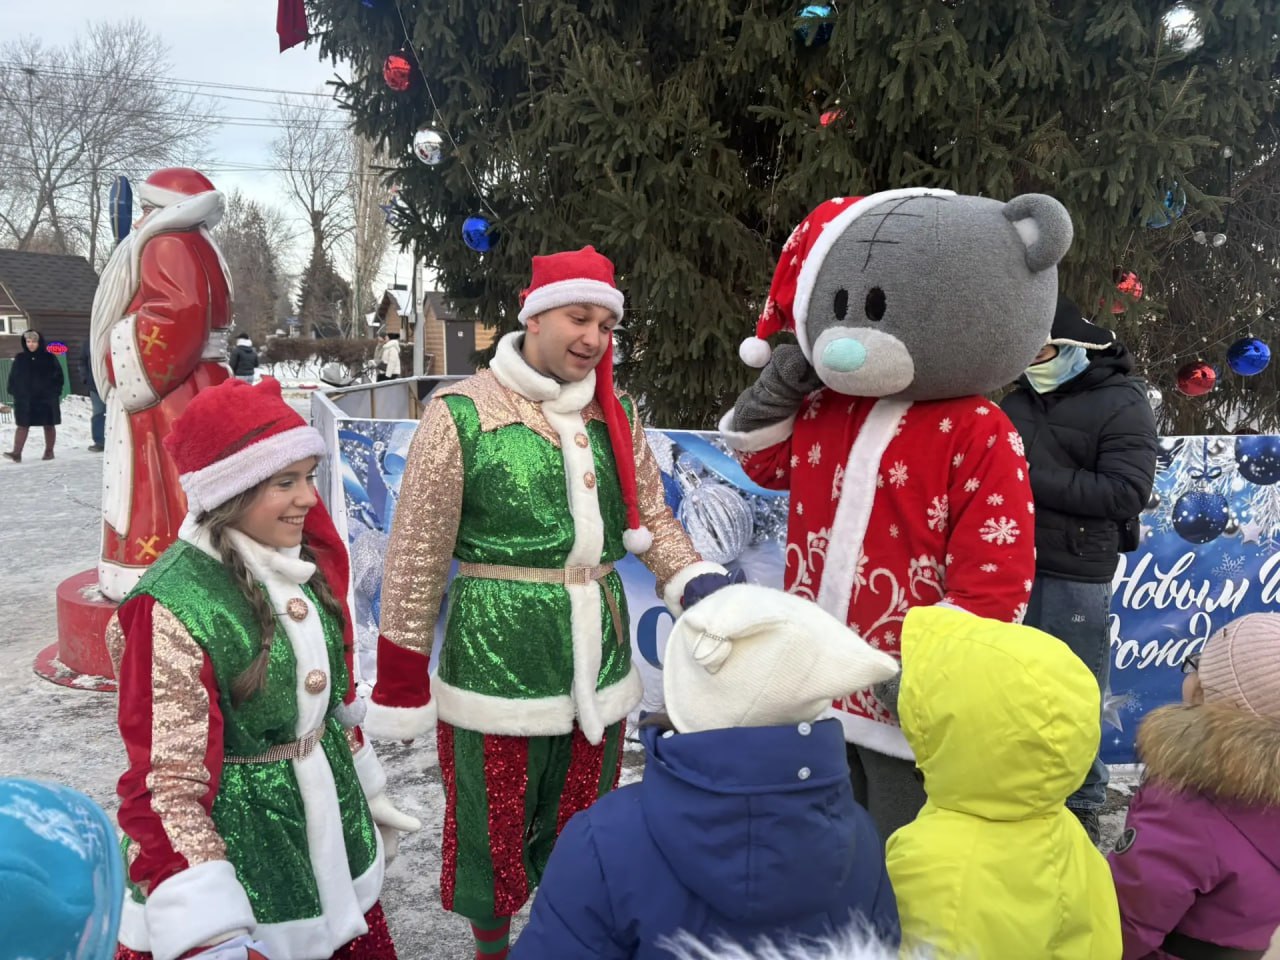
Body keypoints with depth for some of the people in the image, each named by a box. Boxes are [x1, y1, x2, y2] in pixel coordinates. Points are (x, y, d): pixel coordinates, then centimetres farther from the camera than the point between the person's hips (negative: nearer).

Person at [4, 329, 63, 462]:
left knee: (49, 425, 7)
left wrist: (56, 392, -6)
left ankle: (49, 451, 18)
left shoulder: (49, 358, -2)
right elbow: (13, 377, 9)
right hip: (24, 398, 1)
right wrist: (13, 392, 1)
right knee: (22, 425, -3)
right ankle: (17, 453, -8)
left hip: (46, 398, -1)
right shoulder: (20, 358, 4)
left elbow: (58, 375, 0)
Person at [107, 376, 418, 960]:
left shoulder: (305, 566, -1)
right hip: (236, 845, -7)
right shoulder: (173, 607, -23)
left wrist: (370, 802, 20)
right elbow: (167, 784, -24)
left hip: (331, 831, 7)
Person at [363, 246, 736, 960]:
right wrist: (401, 680, -6)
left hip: (598, 661, 5)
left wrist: (706, 593, -13)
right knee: (493, 829, 12)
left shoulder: (619, 415, 6)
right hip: (497, 658, -4)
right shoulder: (464, 413, -10)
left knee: (581, 825, 20)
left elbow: (654, 522, 5)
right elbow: (418, 555, -8)